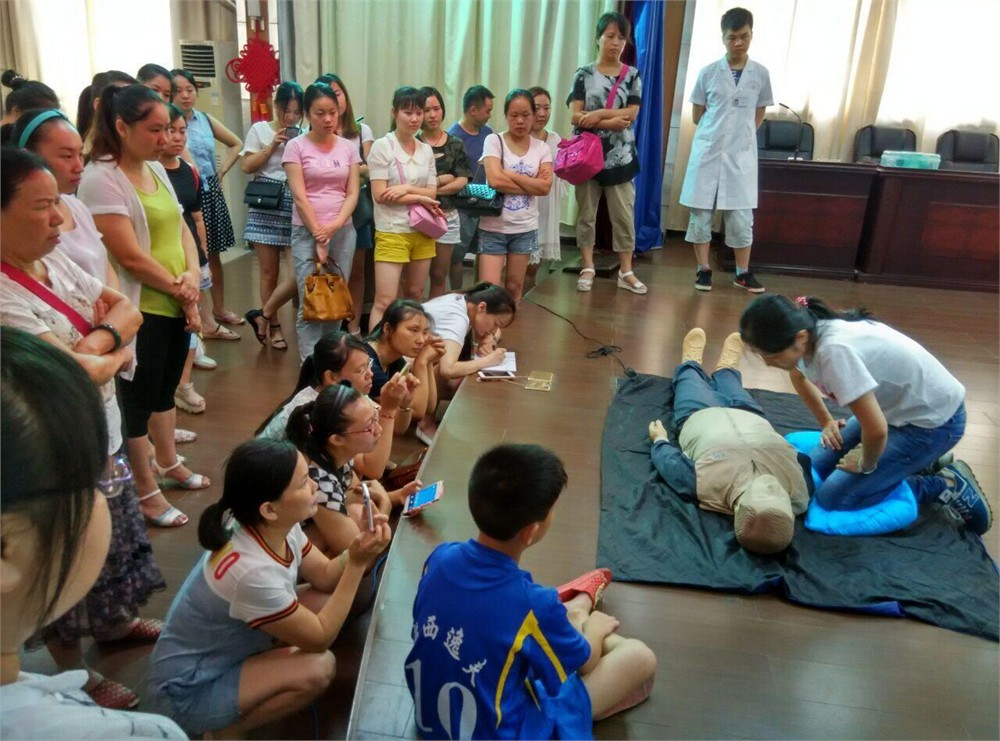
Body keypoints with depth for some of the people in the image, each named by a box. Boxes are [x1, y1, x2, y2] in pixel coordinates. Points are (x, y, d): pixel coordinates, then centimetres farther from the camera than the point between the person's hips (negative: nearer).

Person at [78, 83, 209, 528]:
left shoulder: (156, 169, 9)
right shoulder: (101, 179, -17)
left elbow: (180, 227, 10)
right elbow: (131, 257, -21)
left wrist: (193, 278, -8)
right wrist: (178, 288, -9)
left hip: (177, 306, 8)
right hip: (140, 311, -8)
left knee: (165, 389, 22)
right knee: (140, 399, 5)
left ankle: (168, 463, 41)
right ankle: (146, 493, 20)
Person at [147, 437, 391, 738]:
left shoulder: (281, 528, -11)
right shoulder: (251, 571, -36)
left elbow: (325, 576, 1)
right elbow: (320, 638, -24)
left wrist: (357, 549, -18)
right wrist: (357, 564, -27)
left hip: (229, 647, 8)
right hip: (191, 690, -8)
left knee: (324, 599, -4)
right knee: (318, 668, -24)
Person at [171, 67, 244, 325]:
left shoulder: (206, 119, 7)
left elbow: (236, 144, 19)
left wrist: (222, 171, 10)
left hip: (211, 191, 5)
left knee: (214, 255, 14)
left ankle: (219, 308, 27)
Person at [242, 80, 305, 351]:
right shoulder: (260, 129, 4)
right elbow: (247, 166, 0)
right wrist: (272, 146, -7)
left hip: (296, 209, 1)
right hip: (266, 208, -1)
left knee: (299, 272, -10)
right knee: (269, 272, 4)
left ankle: (263, 316, 9)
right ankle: (273, 324, 18)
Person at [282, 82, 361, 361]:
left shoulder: (348, 148, 8)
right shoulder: (296, 146, -1)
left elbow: (352, 194, 3)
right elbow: (299, 196, -7)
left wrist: (335, 226, -13)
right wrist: (318, 235, -11)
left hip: (343, 231, 3)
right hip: (307, 231, -3)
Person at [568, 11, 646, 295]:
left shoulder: (632, 75, 6)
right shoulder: (584, 74, 2)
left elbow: (631, 113, -7)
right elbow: (576, 116, -9)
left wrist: (597, 114, -17)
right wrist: (611, 121, -18)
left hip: (620, 155, 1)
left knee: (624, 215, 2)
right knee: (586, 213, 5)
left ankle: (626, 272, 9)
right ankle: (588, 268, 16)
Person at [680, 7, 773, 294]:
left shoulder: (761, 74, 4)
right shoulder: (708, 73, 0)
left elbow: (758, 116, 14)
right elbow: (697, 115, 7)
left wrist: (740, 134, 8)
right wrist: (717, 132, 5)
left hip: (741, 155, 0)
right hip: (707, 152, 0)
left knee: (741, 216, 2)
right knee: (700, 212, 2)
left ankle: (743, 272, 13)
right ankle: (704, 269, 14)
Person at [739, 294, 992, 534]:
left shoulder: (834, 351, -37)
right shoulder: (805, 331, -11)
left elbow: (876, 430, -37)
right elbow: (798, 374, 15)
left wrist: (865, 467, -17)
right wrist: (826, 421, 14)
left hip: (933, 420, -8)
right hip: (899, 405, 8)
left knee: (833, 496, -12)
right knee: (816, 469, 5)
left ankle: (944, 485, 3)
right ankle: (915, 460, 17)